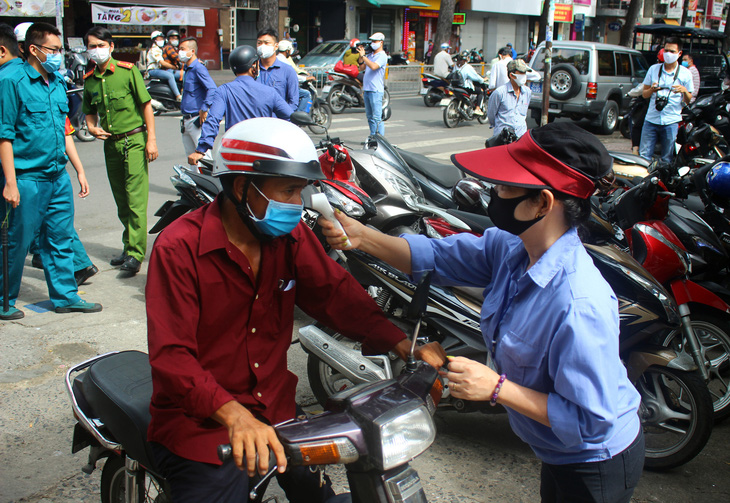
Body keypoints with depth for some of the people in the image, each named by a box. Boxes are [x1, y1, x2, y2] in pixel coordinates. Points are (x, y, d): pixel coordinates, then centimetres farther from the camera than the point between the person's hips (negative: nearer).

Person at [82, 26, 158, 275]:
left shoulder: (128, 71, -4)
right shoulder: (89, 80, 10)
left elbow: (146, 105, -4)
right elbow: (90, 112, 21)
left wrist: (151, 140, -10)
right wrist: (93, 128, -2)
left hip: (134, 140, -6)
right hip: (110, 143, 6)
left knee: (136, 198, -10)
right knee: (121, 201, 12)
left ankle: (135, 254, -10)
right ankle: (129, 247, 24)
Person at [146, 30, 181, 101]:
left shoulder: (161, 49, 21)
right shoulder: (154, 49, -11)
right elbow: (161, 62, -21)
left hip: (160, 69, 10)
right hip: (153, 70, -10)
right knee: (170, 76, -29)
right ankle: (178, 96, -36)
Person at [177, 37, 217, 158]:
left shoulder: (198, 68, -12)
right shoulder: (187, 69, 17)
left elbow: (212, 89, -25)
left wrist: (204, 109, -27)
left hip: (197, 120, -10)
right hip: (186, 120, 10)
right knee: (190, 155, 13)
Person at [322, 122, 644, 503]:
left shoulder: (578, 305, -39)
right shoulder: (510, 247, -13)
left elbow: (589, 422, -34)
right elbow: (436, 257, -2)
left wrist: (496, 388, -33)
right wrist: (362, 236, -14)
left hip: (596, 468, -7)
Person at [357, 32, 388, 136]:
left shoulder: (382, 56, -7)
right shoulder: (370, 55, 17)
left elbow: (374, 66, -22)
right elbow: (362, 67, 17)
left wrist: (363, 56, -18)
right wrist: (361, 56, 5)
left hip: (376, 91, -8)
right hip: (367, 89, 8)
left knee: (377, 117, -11)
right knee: (369, 116, 12)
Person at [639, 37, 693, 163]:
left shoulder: (685, 73, 4)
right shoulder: (653, 69, 8)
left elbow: (688, 101, 6)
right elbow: (644, 94, 11)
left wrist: (684, 91, -15)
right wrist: (651, 90, -12)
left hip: (671, 121, -1)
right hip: (651, 119, 2)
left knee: (666, 159, 4)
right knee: (643, 156, 0)